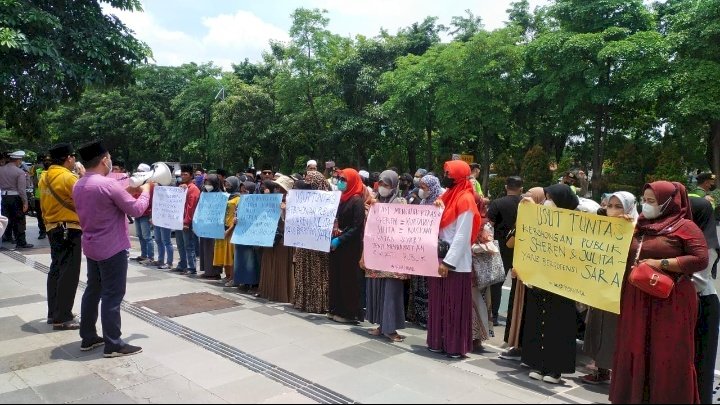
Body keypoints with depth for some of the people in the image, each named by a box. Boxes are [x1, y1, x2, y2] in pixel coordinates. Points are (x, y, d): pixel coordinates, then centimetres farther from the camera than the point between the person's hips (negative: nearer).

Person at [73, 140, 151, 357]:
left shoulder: (78, 186, 7)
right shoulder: (108, 184, -21)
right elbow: (136, 209, -16)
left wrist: (125, 192, 17)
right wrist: (145, 191, 1)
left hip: (91, 246, 9)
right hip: (112, 248, -9)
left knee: (93, 291, 17)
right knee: (112, 295, -3)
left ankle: (88, 337, 26)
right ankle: (113, 344, 3)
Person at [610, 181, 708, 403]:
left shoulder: (684, 226, -4)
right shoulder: (640, 226, 14)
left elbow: (700, 259, -14)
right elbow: (626, 255, 24)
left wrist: (661, 263, -17)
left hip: (669, 303, -6)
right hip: (637, 301, 6)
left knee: (667, 356, 2)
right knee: (636, 352, 12)